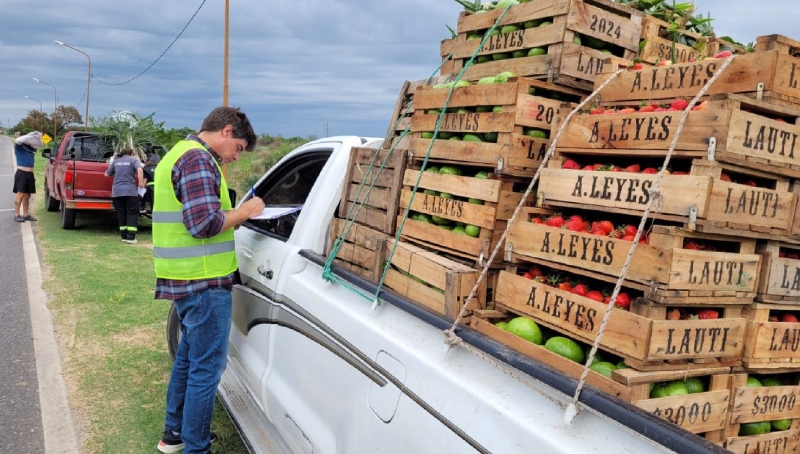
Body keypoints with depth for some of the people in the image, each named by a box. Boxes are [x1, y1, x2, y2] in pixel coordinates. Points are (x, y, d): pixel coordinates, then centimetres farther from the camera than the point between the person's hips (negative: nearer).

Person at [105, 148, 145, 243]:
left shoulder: (115, 161, 18)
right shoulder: (133, 160, 5)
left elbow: (107, 174, 20)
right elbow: (139, 169, -15)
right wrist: (141, 182, -11)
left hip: (116, 191, 4)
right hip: (130, 190, -4)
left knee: (121, 213, 12)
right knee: (132, 213, 1)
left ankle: (124, 236, 13)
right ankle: (131, 237, -7)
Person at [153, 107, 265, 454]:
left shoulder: (181, 153, 18)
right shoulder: (198, 159, -16)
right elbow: (204, 224, -25)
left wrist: (234, 214, 10)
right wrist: (243, 212, -11)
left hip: (186, 277, 11)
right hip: (203, 281, -11)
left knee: (188, 356, 22)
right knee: (206, 367, -1)